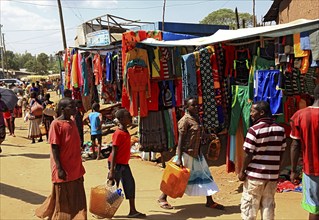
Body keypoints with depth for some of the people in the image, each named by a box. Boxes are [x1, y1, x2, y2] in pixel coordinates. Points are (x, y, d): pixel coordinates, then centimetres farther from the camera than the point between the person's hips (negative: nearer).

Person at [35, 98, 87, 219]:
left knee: (77, 199, 13)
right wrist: (59, 168, -18)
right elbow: (54, 147, -14)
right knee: (63, 201, 6)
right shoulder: (56, 124, -12)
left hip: (75, 169, 7)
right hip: (64, 170, -7)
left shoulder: (72, 123, 10)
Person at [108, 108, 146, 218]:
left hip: (124, 164, 9)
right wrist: (111, 170, -22)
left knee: (130, 184, 9)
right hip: (117, 164, -9)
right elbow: (114, 152, -20)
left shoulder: (126, 132, 8)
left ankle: (132, 211, 17)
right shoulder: (118, 133, -19)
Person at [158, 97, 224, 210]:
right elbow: (180, 139, -20)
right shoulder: (185, 120, -16)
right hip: (186, 153, -8)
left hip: (196, 153, 9)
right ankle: (162, 198, 19)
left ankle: (210, 201, 22)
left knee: (205, 175, 11)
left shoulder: (196, 118, 9)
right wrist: (179, 158, -23)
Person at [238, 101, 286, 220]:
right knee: (268, 204, 13)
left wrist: (242, 171, -3)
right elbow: (281, 153, 8)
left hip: (255, 174, -5)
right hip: (273, 174, 5)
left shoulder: (254, 130, -15)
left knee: (249, 204, 7)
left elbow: (249, 154, -13)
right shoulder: (280, 129, 3)